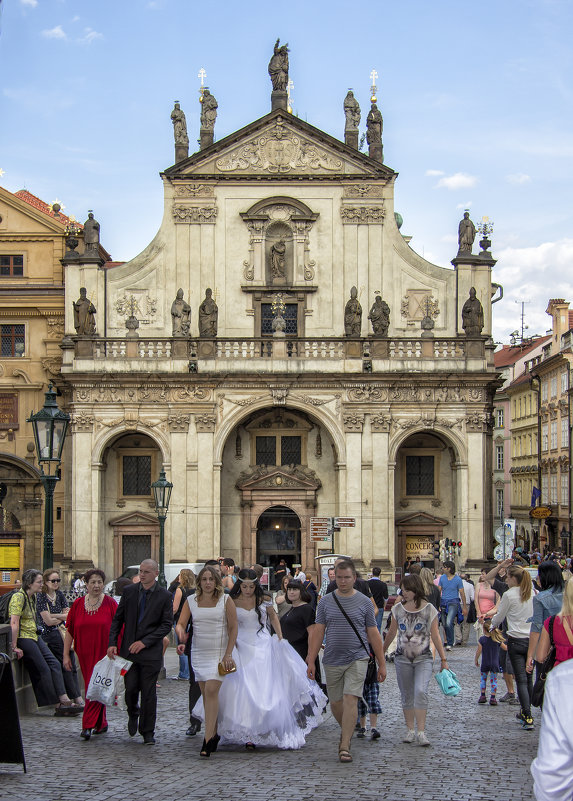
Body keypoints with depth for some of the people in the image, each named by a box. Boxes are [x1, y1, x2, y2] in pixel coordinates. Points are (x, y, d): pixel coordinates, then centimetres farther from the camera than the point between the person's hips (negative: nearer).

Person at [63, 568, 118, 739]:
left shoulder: (110, 603, -3)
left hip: (104, 653, -4)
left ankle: (88, 726, -9)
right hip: (85, 655, 4)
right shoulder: (77, 604, 6)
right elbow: (69, 631, 7)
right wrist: (66, 655, 4)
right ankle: (101, 724, 24)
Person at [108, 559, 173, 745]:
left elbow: (167, 625, -6)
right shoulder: (129, 591, 4)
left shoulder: (164, 596, -4)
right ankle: (133, 714, 32)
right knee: (130, 688, 0)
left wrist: (144, 641, -14)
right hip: (128, 650, 2)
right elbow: (118, 619, 8)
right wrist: (112, 643, -3)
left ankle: (147, 731, 15)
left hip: (151, 652, -2)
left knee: (149, 693, 2)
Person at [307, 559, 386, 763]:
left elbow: (373, 634, 5)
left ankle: (345, 747, -12)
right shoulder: (326, 602, 5)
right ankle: (346, 731, 38)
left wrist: (382, 664, 5)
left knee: (350, 700, -14)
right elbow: (318, 633, 6)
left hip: (357, 660, -2)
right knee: (335, 702, 10)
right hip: (332, 660, 3)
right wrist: (311, 661, -1)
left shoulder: (364, 602, 2)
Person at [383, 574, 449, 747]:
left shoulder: (429, 609, -3)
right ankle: (410, 730, 19)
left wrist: (443, 659, 1)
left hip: (423, 659, -3)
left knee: (420, 692, -19)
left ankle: (421, 732, -16)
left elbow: (435, 635, 1)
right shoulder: (398, 609, 5)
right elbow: (391, 633, 17)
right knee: (406, 696, 7)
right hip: (402, 659, 3)